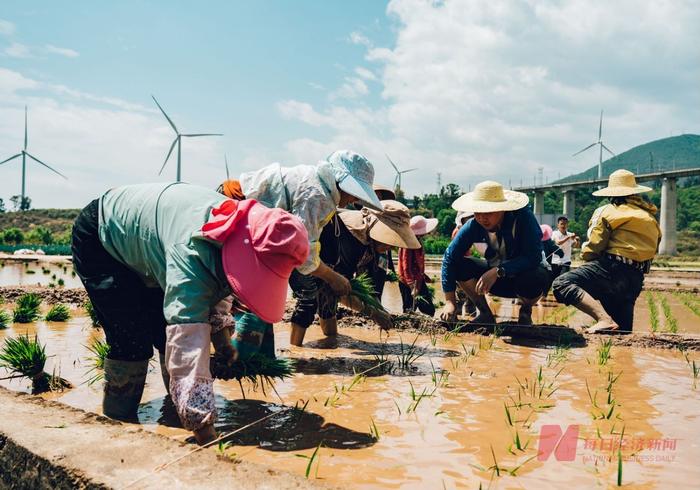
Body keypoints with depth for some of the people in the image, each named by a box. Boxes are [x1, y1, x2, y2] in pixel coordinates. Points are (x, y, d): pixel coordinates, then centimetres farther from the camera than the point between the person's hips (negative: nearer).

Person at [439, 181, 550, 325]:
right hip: (496, 276, 3)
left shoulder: (524, 218, -26)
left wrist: (498, 271, -45)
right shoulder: (474, 225, -17)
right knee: (460, 266, -19)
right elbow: (450, 256, -18)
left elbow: (533, 257, -34)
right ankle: (485, 314, 0)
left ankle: (525, 312, -2)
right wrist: (450, 301, -25)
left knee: (535, 278, -38)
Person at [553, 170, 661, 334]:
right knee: (620, 331, 15)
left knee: (562, 283, -20)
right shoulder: (651, 218, 23)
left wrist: (586, 254, 18)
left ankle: (604, 319, -36)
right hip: (636, 280, 8)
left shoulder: (608, 211, 2)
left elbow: (592, 248, -2)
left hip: (614, 269, -7)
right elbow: (653, 249, 23)